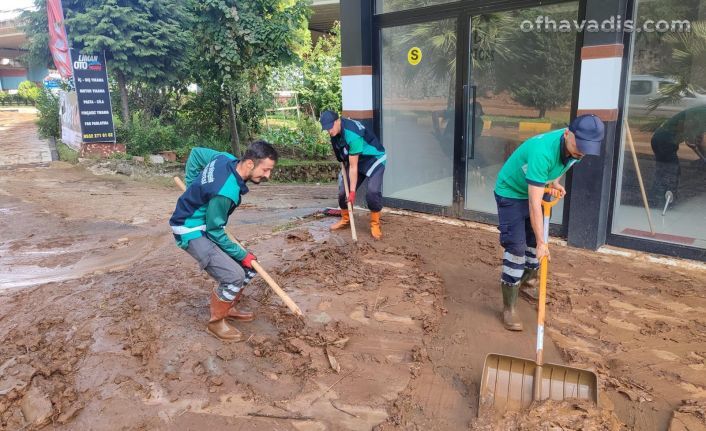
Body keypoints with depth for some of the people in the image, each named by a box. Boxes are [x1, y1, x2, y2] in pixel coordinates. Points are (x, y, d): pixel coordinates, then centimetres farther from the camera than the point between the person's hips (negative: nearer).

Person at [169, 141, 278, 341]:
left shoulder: (227, 158, -8)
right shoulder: (226, 192, -33)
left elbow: (196, 153, 9)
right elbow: (215, 232, -21)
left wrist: (194, 188, 14)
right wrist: (242, 254, -11)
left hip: (206, 225, 9)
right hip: (191, 231, -9)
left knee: (249, 266, 8)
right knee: (234, 276, -20)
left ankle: (229, 308, 27)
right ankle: (216, 322, 4)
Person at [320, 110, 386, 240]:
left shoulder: (352, 135, -36)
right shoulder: (335, 129, -12)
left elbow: (353, 166, -33)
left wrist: (353, 191, -30)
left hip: (374, 159, -7)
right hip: (355, 159, 8)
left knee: (373, 192, -23)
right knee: (343, 190, 2)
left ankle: (375, 224, -4)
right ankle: (345, 220, 24)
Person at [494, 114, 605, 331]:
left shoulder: (574, 147, -14)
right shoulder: (542, 151, -38)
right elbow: (534, 203, -38)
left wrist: (554, 181, -7)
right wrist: (541, 242, -37)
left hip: (536, 191, 8)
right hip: (511, 193, -7)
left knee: (536, 241, 13)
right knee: (516, 248, -13)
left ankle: (528, 282, 38)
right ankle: (509, 308, -5)